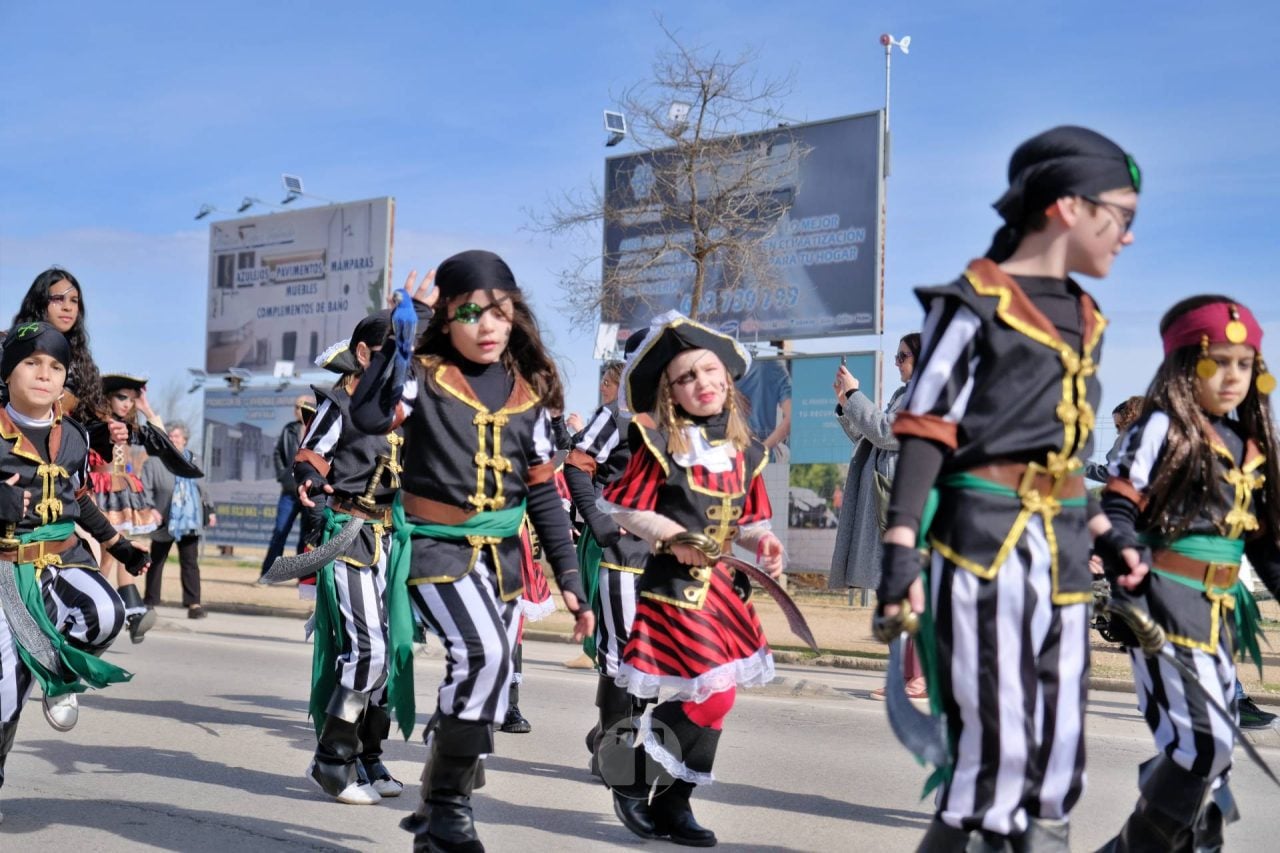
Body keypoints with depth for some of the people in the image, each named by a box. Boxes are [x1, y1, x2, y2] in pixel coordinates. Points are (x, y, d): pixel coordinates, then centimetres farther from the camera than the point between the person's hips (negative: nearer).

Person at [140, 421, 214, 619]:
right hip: (165, 523, -3)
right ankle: (150, 602, 20)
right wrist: (150, 510, -21)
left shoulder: (193, 461, 13)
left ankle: (193, 603, -1)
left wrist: (209, 510, 15)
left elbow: (202, 490, 20)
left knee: (190, 563, 0)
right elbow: (145, 490, -8)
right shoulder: (154, 462, -4)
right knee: (156, 563, 9)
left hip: (190, 522, 3)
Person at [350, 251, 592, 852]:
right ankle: (447, 803, -7)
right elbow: (370, 416, -28)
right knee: (483, 651, -27)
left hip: (499, 552, 6)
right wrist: (401, 331, -23)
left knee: (489, 678, 8)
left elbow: (543, 492, 10)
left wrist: (569, 576, 6)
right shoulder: (425, 375, -6)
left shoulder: (528, 392, 6)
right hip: (434, 546, -5)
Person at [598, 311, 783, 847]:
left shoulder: (744, 450, 7)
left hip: (723, 583, 7)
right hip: (674, 582, -7)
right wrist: (671, 536, -18)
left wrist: (762, 541, -6)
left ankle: (673, 803, 25)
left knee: (715, 697, 9)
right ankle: (630, 777, 9)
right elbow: (625, 509, -6)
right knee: (710, 695, -11)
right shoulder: (659, 444, -9)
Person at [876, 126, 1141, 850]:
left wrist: (1106, 535, 17)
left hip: (1062, 544, 7)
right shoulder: (976, 301, -6)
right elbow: (925, 432, -10)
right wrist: (902, 548, -17)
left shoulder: (1085, 319, 16)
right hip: (982, 535, -7)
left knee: (1060, 745, 8)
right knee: (998, 744, -9)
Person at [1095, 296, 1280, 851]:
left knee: (1214, 746, 13)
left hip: (1222, 606, 8)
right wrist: (1127, 555, -32)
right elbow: (1117, 505, -14)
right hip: (1164, 598, -8)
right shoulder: (1163, 426, -6)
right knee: (1201, 741, -15)